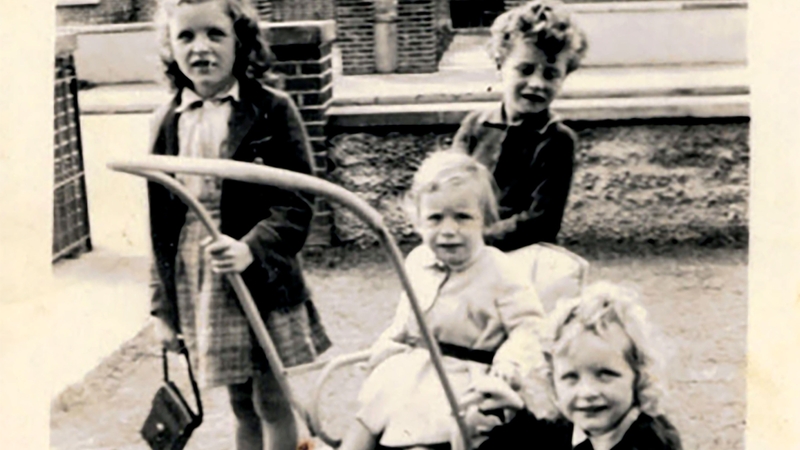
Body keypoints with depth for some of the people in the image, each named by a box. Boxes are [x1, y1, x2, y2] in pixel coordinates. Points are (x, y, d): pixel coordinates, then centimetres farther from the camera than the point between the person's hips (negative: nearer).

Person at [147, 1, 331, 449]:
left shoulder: (272, 110, -8)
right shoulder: (169, 122, 5)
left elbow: (297, 204, -12)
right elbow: (162, 221, 9)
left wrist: (252, 248, -29)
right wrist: (165, 304, 10)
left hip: (264, 285, -4)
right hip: (197, 284, 4)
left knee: (272, 403, 7)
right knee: (242, 405, 16)